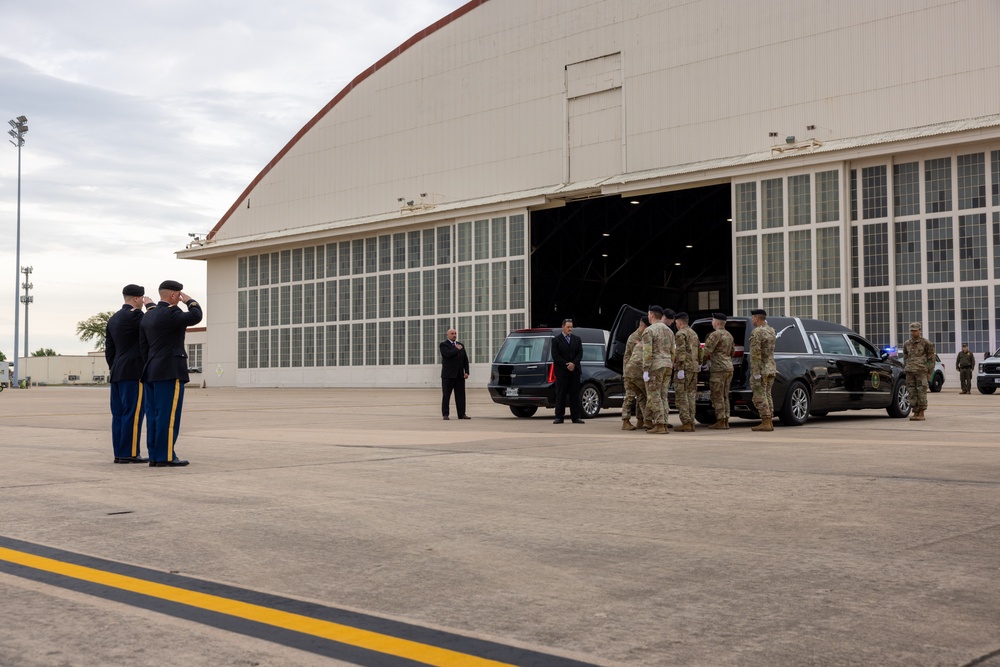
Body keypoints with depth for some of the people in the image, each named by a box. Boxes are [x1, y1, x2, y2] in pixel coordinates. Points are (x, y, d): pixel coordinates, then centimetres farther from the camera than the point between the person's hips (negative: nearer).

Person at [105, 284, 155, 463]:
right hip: (134, 371, -9)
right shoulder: (134, 314, -11)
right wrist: (151, 305, 0)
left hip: (117, 373, 9)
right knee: (133, 413, -7)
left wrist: (112, 368, 21)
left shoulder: (113, 319, 15)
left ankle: (119, 453, 8)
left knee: (119, 413, 7)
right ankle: (129, 453, -8)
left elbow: (109, 348, 17)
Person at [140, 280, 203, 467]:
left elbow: (143, 346, 16)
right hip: (170, 372, -9)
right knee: (168, 415, -7)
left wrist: (147, 371, 19)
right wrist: (189, 301, -2)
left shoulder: (147, 316, 15)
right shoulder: (170, 313, -12)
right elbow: (196, 316, -21)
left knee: (153, 415, 7)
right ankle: (165, 456, -7)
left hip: (151, 373, 9)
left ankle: (154, 456, 8)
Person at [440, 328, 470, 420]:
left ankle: (462, 414, 7)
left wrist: (466, 372, 4)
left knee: (461, 395, 3)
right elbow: (448, 354, -21)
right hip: (448, 375, -5)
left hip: (460, 375, 5)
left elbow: (465, 360, 14)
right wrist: (457, 349, -7)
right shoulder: (443, 345, -1)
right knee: (446, 395, -1)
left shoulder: (461, 345, 16)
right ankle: (445, 414, 3)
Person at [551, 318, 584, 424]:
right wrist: (566, 365, -12)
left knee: (575, 394, 3)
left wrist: (573, 364, -10)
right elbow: (555, 356, -6)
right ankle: (559, 417, 1)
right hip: (561, 371, -3)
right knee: (560, 395, -1)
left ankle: (576, 417, 5)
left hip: (575, 371, 3)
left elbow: (580, 353, 6)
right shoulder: (556, 339, 0)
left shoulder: (577, 339, 13)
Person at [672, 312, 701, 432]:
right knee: (691, 395, 8)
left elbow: (681, 352, -17)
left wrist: (680, 369, -19)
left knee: (681, 396, -7)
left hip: (684, 368, -8)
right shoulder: (694, 334, 20)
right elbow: (699, 351, 21)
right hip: (694, 368, 8)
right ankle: (691, 423, 5)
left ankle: (686, 423, -12)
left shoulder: (680, 334, -7)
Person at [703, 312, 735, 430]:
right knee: (725, 396, 11)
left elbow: (707, 351, -16)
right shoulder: (729, 335, 17)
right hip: (729, 367, 9)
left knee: (717, 396, -6)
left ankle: (720, 421, -7)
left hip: (718, 368, -9)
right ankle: (726, 420, 11)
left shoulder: (716, 334, -11)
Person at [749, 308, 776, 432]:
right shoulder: (771, 331, 11)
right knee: (767, 396, 12)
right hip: (770, 369, 8)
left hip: (761, 370, -8)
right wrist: (765, 324, 25)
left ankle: (766, 423, -10)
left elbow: (755, 354, -20)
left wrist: (756, 372, -20)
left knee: (760, 397, -6)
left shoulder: (756, 332, -14)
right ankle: (769, 422, 12)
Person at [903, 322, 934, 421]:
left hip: (921, 371, -4)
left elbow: (931, 358, 2)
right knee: (912, 393, 3)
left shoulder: (926, 343, 1)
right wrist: (904, 370, 16)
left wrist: (930, 372, -2)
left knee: (921, 392, -5)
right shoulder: (907, 344, 15)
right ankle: (915, 413, 8)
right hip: (910, 372, 4)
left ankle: (921, 413, -1)